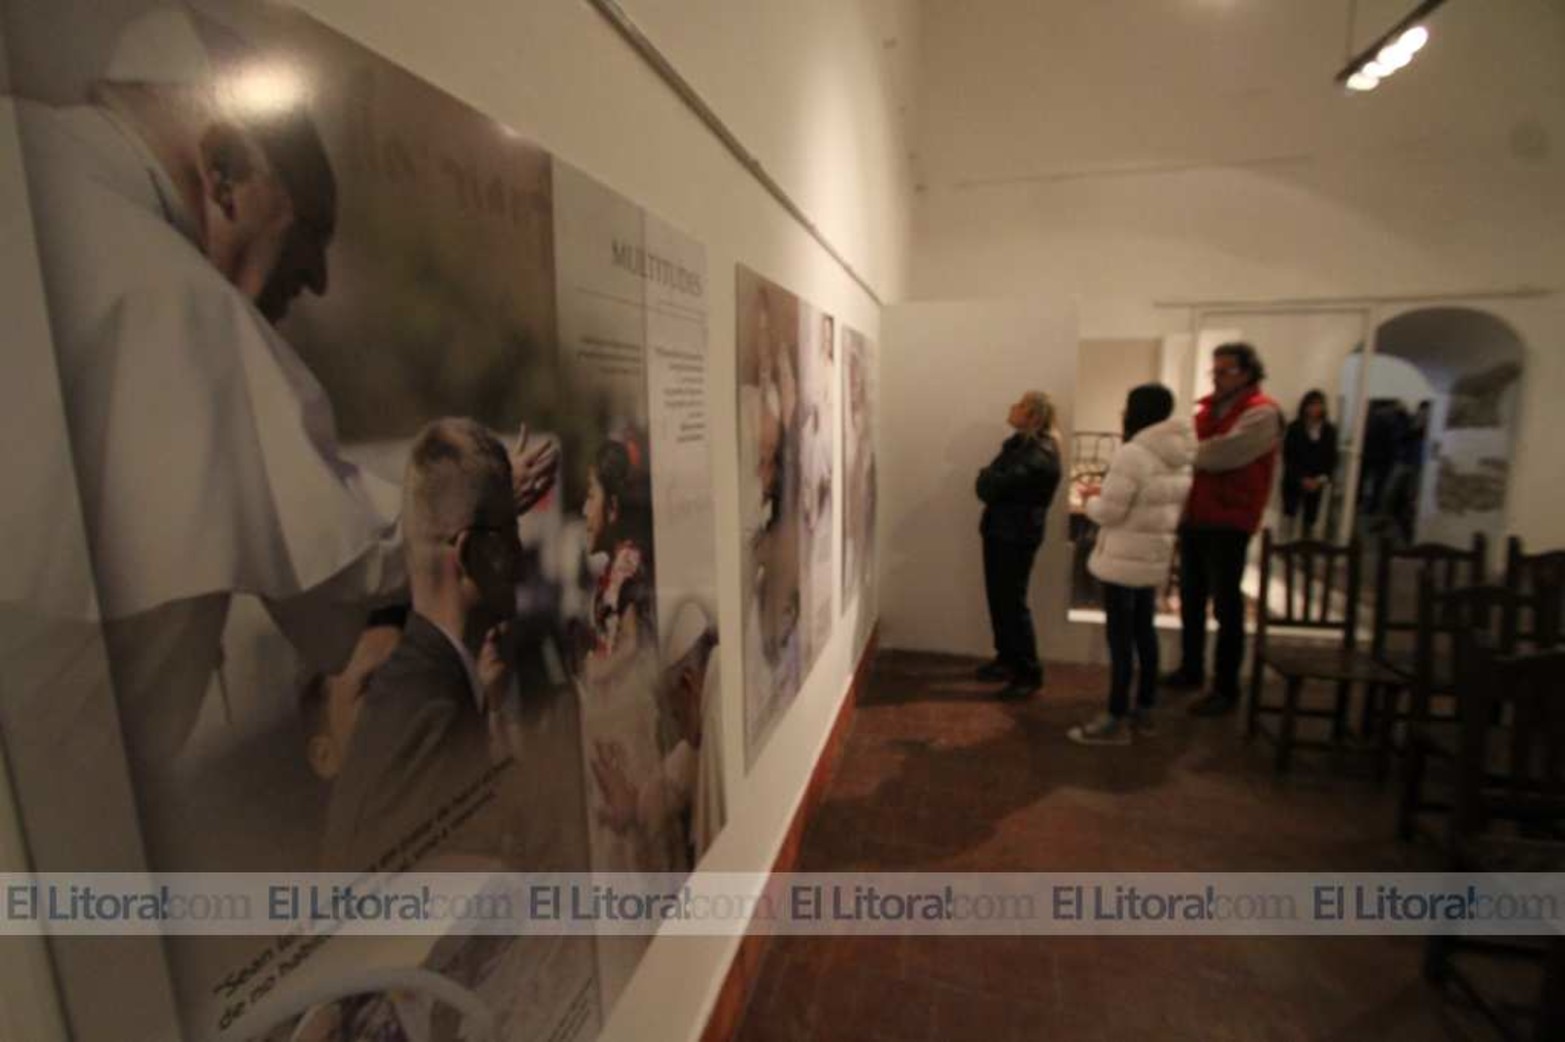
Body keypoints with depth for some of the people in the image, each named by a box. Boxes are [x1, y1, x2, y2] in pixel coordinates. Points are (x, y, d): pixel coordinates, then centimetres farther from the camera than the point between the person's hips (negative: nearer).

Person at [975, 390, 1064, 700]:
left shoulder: (1041, 453, -17)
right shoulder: (1018, 442, 13)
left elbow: (999, 484, -24)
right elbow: (990, 483, 13)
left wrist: (988, 478, -4)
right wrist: (991, 480, -7)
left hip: (1018, 535, -9)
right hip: (999, 530, 9)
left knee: (1013, 603, -5)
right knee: (998, 599, 14)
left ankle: (1029, 674, 6)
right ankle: (1006, 659, 29)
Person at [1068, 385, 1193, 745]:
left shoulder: (1131, 454, -19)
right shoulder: (1180, 458, 10)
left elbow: (1108, 512, -19)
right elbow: (1175, 510, 17)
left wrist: (1092, 498, 2)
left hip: (1124, 560, -9)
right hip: (1155, 558, 9)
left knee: (1120, 637, -2)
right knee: (1144, 632, 16)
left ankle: (1117, 720, 7)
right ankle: (1144, 711, 27)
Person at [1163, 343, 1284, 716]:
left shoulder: (1262, 413, -11)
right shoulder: (1206, 409, 13)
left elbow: (1223, 453, -27)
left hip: (1228, 523, -7)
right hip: (1194, 517, 8)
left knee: (1226, 607, 0)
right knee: (1191, 600, 16)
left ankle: (1226, 689, 11)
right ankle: (1191, 670, 31)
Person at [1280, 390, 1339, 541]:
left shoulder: (1329, 430, 5)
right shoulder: (1294, 428, -4)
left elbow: (1332, 458, 7)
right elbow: (1288, 456, -6)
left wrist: (1323, 478, -8)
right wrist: (1302, 479, -12)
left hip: (1316, 484, 3)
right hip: (1293, 481, -3)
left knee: (1310, 520, 5)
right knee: (1291, 514, -8)